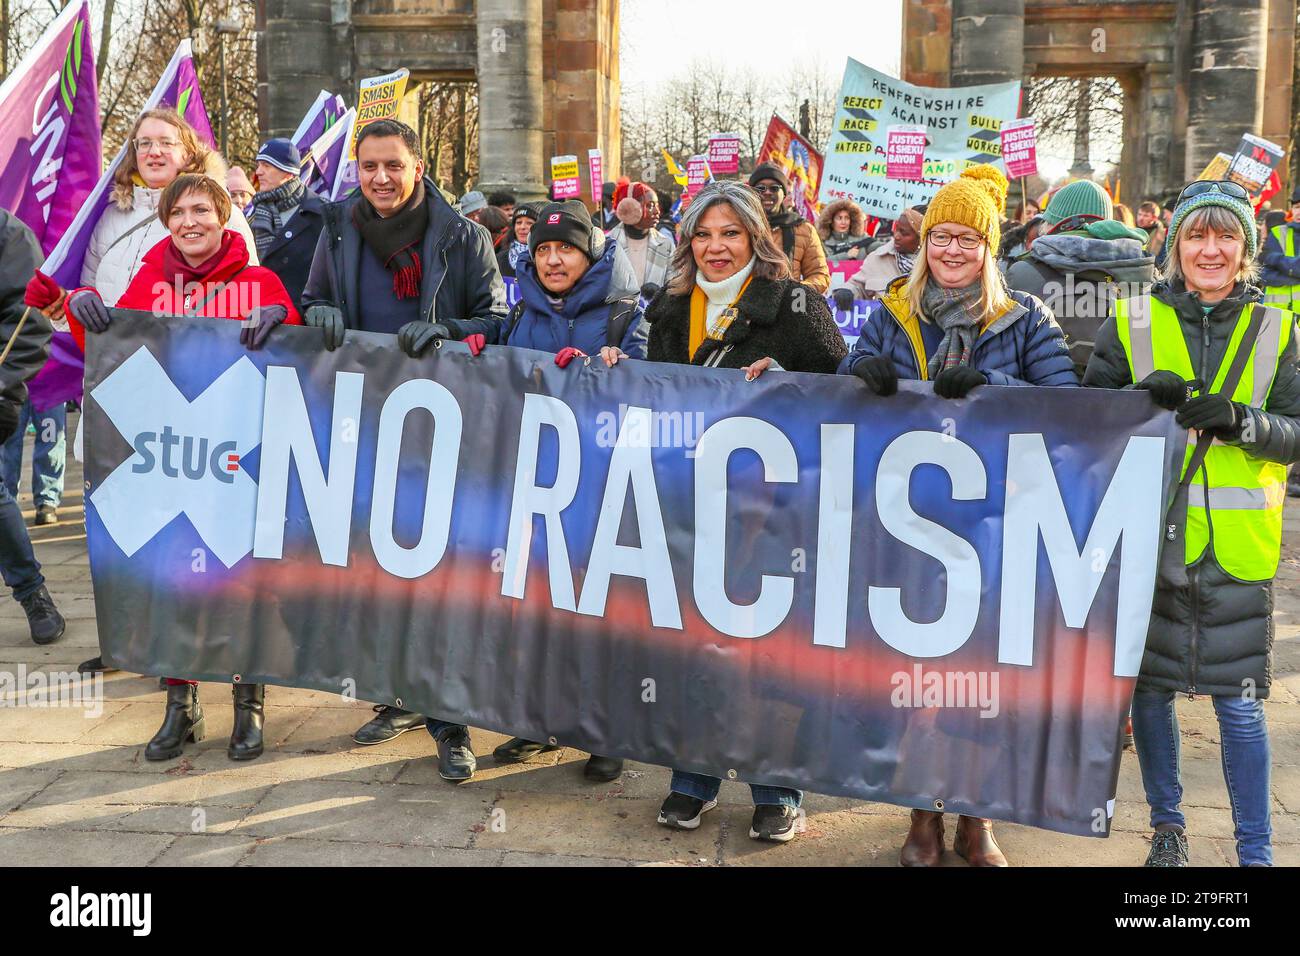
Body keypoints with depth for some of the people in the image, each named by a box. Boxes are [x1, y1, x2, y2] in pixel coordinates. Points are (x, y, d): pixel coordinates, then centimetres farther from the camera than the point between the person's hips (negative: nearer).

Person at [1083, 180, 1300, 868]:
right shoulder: (1133, 321, 4)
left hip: (1236, 546, 0)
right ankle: (1167, 826, 30)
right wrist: (1144, 399, -14)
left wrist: (1241, 421, -16)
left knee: (1239, 700, 2)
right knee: (1149, 688, 10)